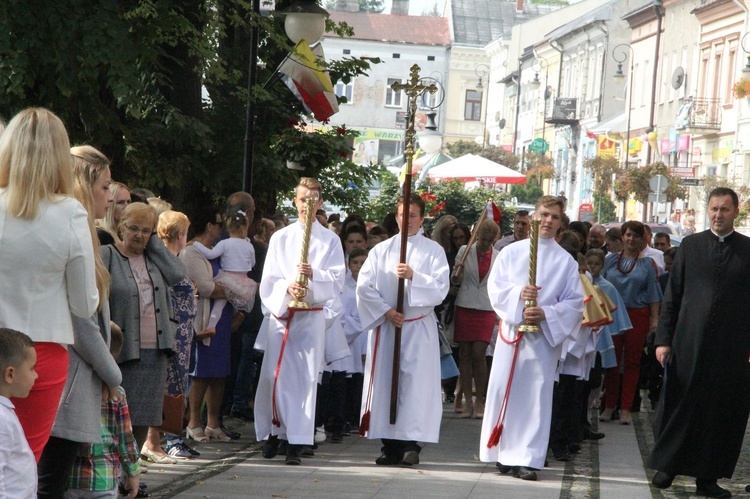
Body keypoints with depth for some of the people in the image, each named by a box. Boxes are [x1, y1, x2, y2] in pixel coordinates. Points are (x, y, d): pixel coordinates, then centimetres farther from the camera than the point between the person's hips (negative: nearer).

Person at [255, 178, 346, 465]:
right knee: (274, 376, -2)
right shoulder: (280, 238, 12)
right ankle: (273, 433, 14)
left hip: (312, 317, -1)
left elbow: (337, 280, -2)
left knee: (305, 378, -6)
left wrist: (314, 275, -21)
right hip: (280, 314, 1)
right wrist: (287, 287, -16)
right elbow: (268, 279, 5)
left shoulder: (330, 240, 8)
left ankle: (296, 444, -6)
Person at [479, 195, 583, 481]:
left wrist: (546, 314, -14)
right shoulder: (511, 252, 8)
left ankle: (526, 458, -4)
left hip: (545, 336, -1)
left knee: (535, 396, -4)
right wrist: (518, 293, -17)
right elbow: (495, 287, 2)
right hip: (511, 331, 1)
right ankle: (503, 454, 10)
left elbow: (575, 302, 2)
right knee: (504, 391, 1)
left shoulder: (566, 261, 7)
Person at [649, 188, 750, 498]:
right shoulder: (690, 246, 7)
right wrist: (663, 339, 1)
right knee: (678, 406, 5)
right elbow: (672, 296, 7)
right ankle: (667, 466, 19)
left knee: (722, 413, 3)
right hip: (688, 343, 0)